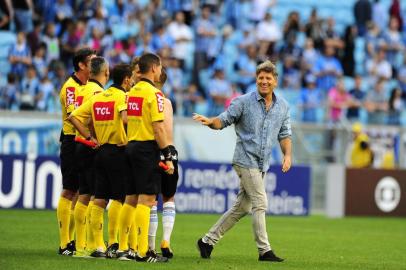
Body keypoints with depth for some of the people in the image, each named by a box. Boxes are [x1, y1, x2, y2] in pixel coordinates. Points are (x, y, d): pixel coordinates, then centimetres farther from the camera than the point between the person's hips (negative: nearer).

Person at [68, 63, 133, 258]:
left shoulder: (97, 97, 11)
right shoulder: (123, 96, -9)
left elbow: (73, 117, 9)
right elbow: (125, 118, -28)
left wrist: (89, 137, 8)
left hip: (101, 152, 6)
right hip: (118, 152, -6)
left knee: (99, 201, 5)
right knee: (121, 201, 0)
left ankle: (99, 246, 4)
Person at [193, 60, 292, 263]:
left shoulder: (282, 107, 9)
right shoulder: (244, 102, -5)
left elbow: (284, 134, 15)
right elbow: (224, 120, -4)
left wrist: (287, 154, -1)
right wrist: (210, 121, -25)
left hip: (262, 165, 6)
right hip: (246, 160, -6)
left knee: (242, 208, 8)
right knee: (260, 204, -11)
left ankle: (208, 241, 16)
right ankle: (264, 250, -5)